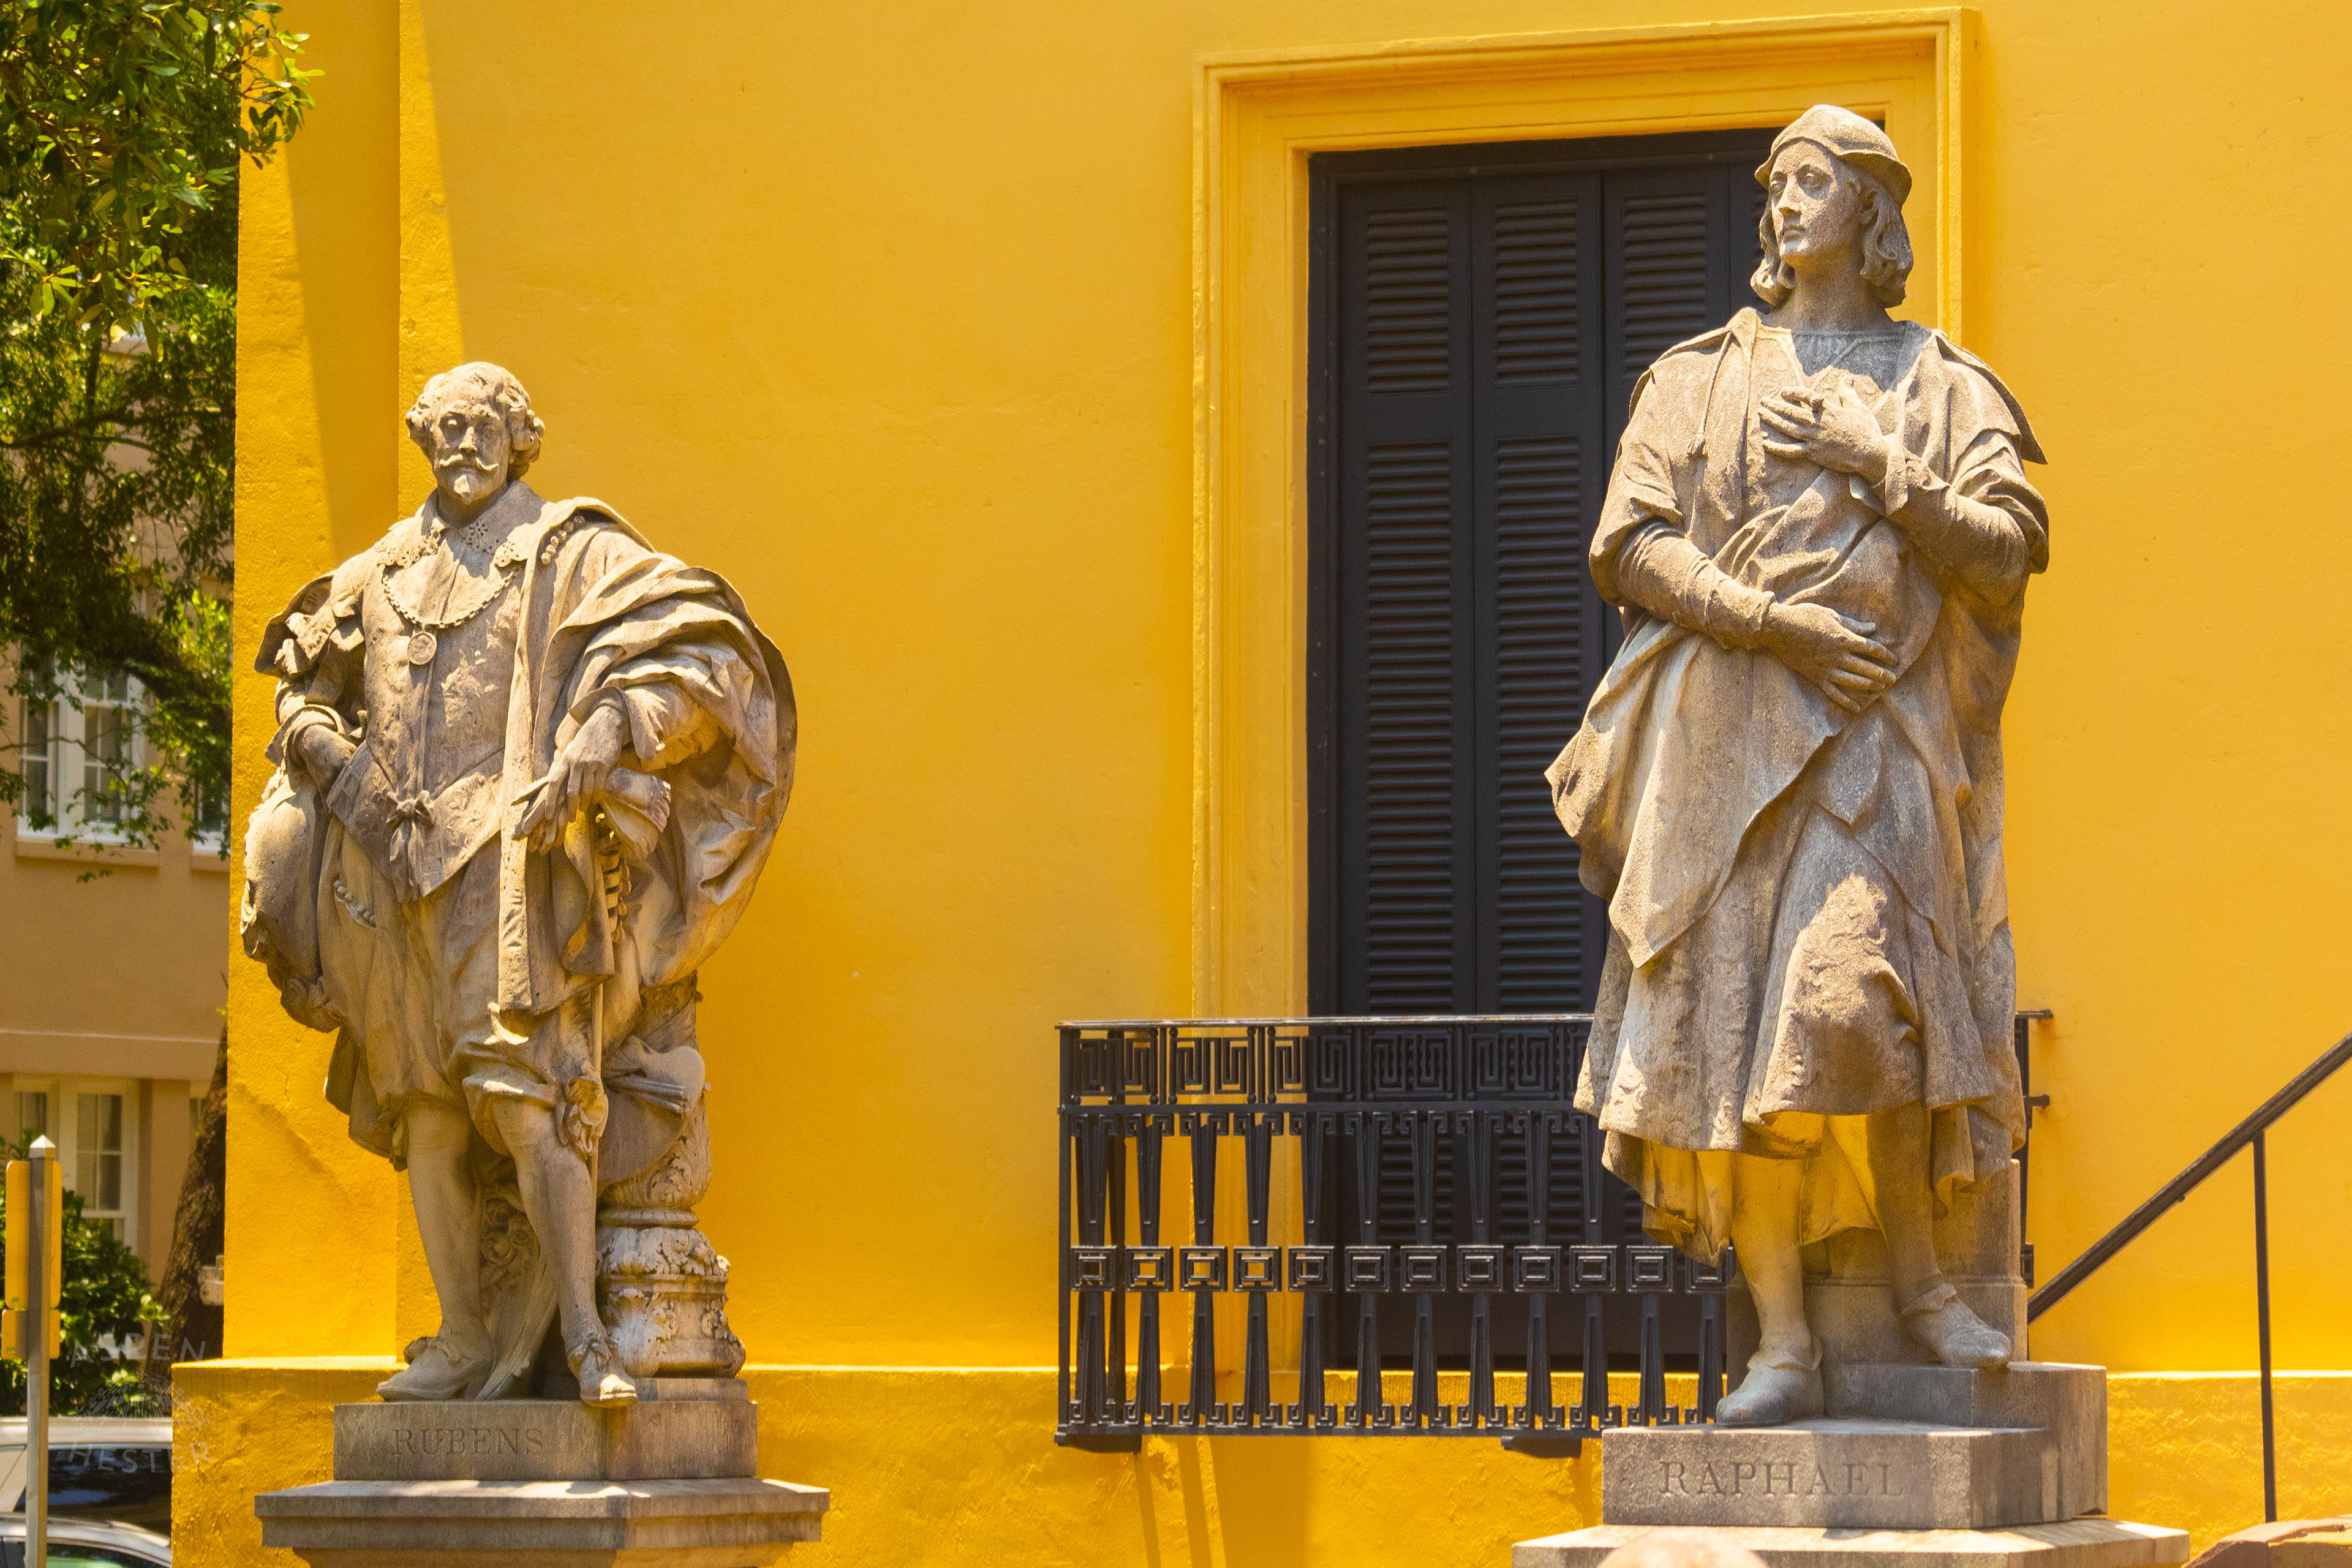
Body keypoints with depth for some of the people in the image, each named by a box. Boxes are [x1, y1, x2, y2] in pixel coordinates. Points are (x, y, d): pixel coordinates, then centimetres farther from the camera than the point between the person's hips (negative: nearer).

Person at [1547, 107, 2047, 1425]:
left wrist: (1872, 466, -9)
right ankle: (1785, 1342, -5)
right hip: (1731, 731, 1)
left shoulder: (1947, 388, 12)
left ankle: (1917, 1268, -1)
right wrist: (1775, 621, -10)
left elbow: (2012, 548, 0)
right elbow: (1632, 544, 3)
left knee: (1859, 997, -20)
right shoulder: (1702, 381, 14)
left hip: (1883, 737, -1)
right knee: (1740, 1028, -7)